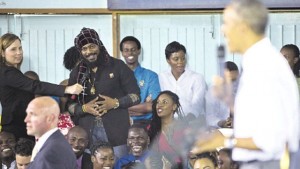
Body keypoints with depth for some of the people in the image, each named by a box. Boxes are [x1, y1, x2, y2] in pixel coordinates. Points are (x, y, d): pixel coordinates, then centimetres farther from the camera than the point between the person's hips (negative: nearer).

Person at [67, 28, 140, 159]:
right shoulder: (77, 73, 11)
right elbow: (70, 105, 12)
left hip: (115, 130, -2)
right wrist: (84, 108, -9)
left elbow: (135, 96, 3)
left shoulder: (117, 66, 3)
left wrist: (115, 103, -13)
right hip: (88, 132, 2)